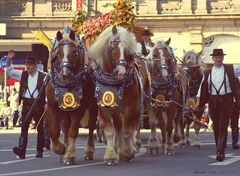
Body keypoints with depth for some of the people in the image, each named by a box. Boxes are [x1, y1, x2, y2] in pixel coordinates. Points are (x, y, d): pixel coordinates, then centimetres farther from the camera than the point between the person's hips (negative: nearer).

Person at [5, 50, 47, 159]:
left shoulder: (43, 76, -2)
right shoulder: (23, 75, 9)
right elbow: (9, 71, 9)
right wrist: (8, 60, -5)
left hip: (38, 104, -2)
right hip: (26, 104, 3)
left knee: (40, 128, 6)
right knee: (24, 127, -9)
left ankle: (39, 151, 14)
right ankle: (21, 151, -20)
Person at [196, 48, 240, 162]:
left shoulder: (230, 70, 4)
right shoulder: (208, 73, 10)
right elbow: (203, 89, 10)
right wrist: (200, 104, 5)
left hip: (226, 101, -3)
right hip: (213, 101, 3)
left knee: (222, 128, -10)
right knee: (216, 128, 7)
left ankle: (220, 153, -14)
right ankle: (219, 150, 17)